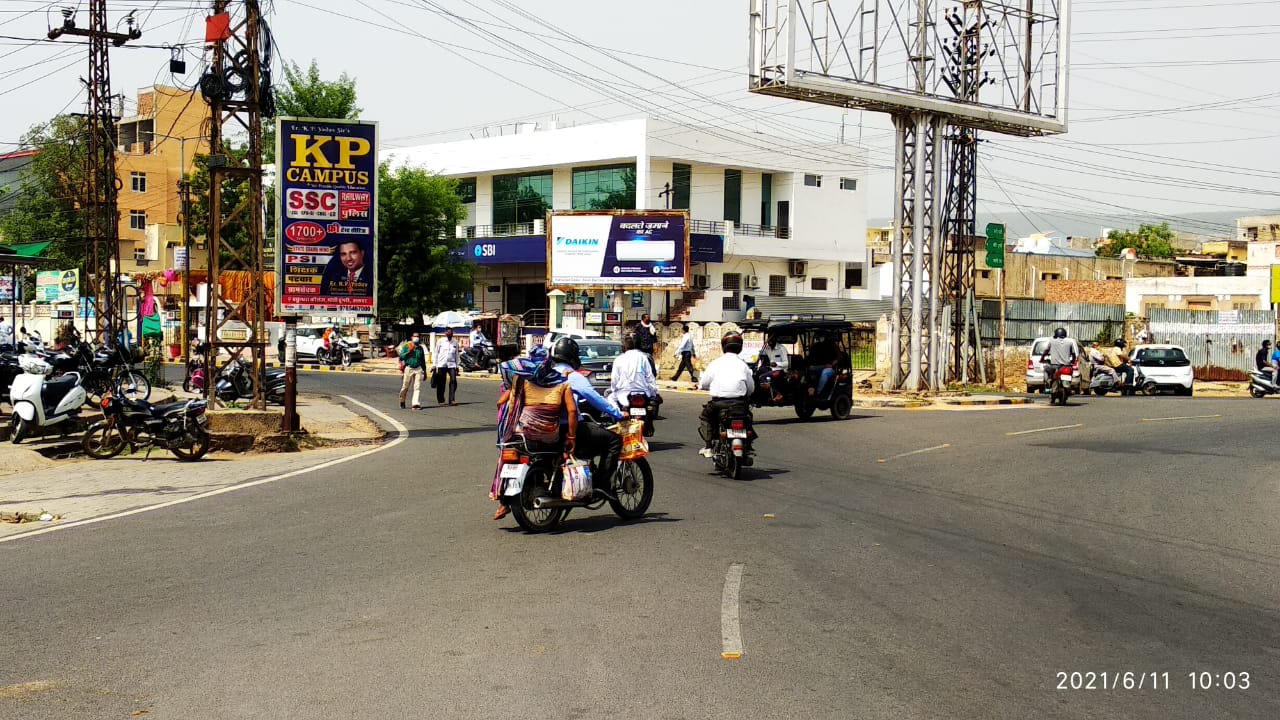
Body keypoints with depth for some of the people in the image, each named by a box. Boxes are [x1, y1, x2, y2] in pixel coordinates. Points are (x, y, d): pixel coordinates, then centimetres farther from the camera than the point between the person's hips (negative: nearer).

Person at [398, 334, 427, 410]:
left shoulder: (420, 348, 15)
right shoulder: (406, 346, 4)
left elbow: (423, 360, 20)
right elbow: (401, 356, -4)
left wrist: (424, 371, 19)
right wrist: (409, 351, -16)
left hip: (418, 369, 2)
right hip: (409, 368, -2)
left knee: (418, 387, -9)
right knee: (405, 387, 5)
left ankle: (416, 404, -13)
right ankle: (402, 402, 26)